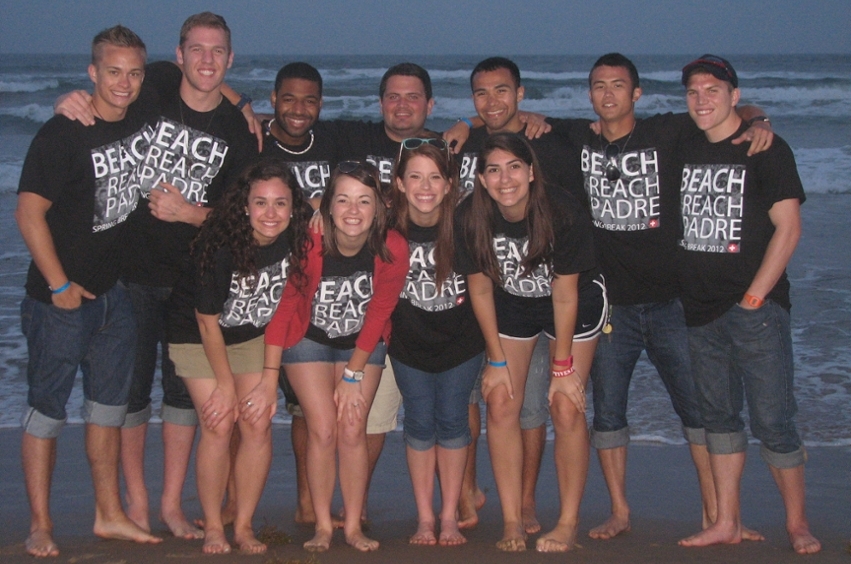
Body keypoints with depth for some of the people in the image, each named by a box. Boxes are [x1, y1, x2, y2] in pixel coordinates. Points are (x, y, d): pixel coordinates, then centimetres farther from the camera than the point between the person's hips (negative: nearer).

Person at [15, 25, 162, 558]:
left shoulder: (146, 116, 0)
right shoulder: (62, 134, -18)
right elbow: (29, 213, -18)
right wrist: (60, 286, -16)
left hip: (116, 288, 7)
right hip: (62, 295, -6)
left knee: (110, 403, 14)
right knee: (48, 406, 1)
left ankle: (110, 515, 25)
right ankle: (41, 526, 11)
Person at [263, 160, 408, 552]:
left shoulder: (393, 250, -24)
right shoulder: (308, 245, -28)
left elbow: (377, 316, -13)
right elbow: (282, 308, -19)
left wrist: (353, 375, -10)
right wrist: (270, 375, -21)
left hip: (363, 343, 1)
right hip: (309, 340, -1)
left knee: (352, 430, -6)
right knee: (322, 430, -8)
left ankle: (353, 526, 6)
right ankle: (323, 526, 4)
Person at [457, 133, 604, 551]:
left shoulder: (563, 212, -30)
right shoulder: (471, 217, -22)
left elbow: (564, 294, -22)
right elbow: (480, 288, -10)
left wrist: (563, 365, -17)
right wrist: (497, 360, -8)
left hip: (576, 301, -3)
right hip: (511, 303, 3)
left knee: (567, 407, -12)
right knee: (501, 404, -7)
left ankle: (568, 523, -1)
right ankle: (512, 521, 0)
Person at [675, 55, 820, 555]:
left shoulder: (765, 149, -4)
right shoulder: (683, 148, 10)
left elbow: (788, 227, -9)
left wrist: (754, 298, -12)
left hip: (757, 310, -5)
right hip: (700, 309, 5)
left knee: (773, 420, -4)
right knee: (719, 416, 11)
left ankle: (798, 523, 10)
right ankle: (727, 522, 19)